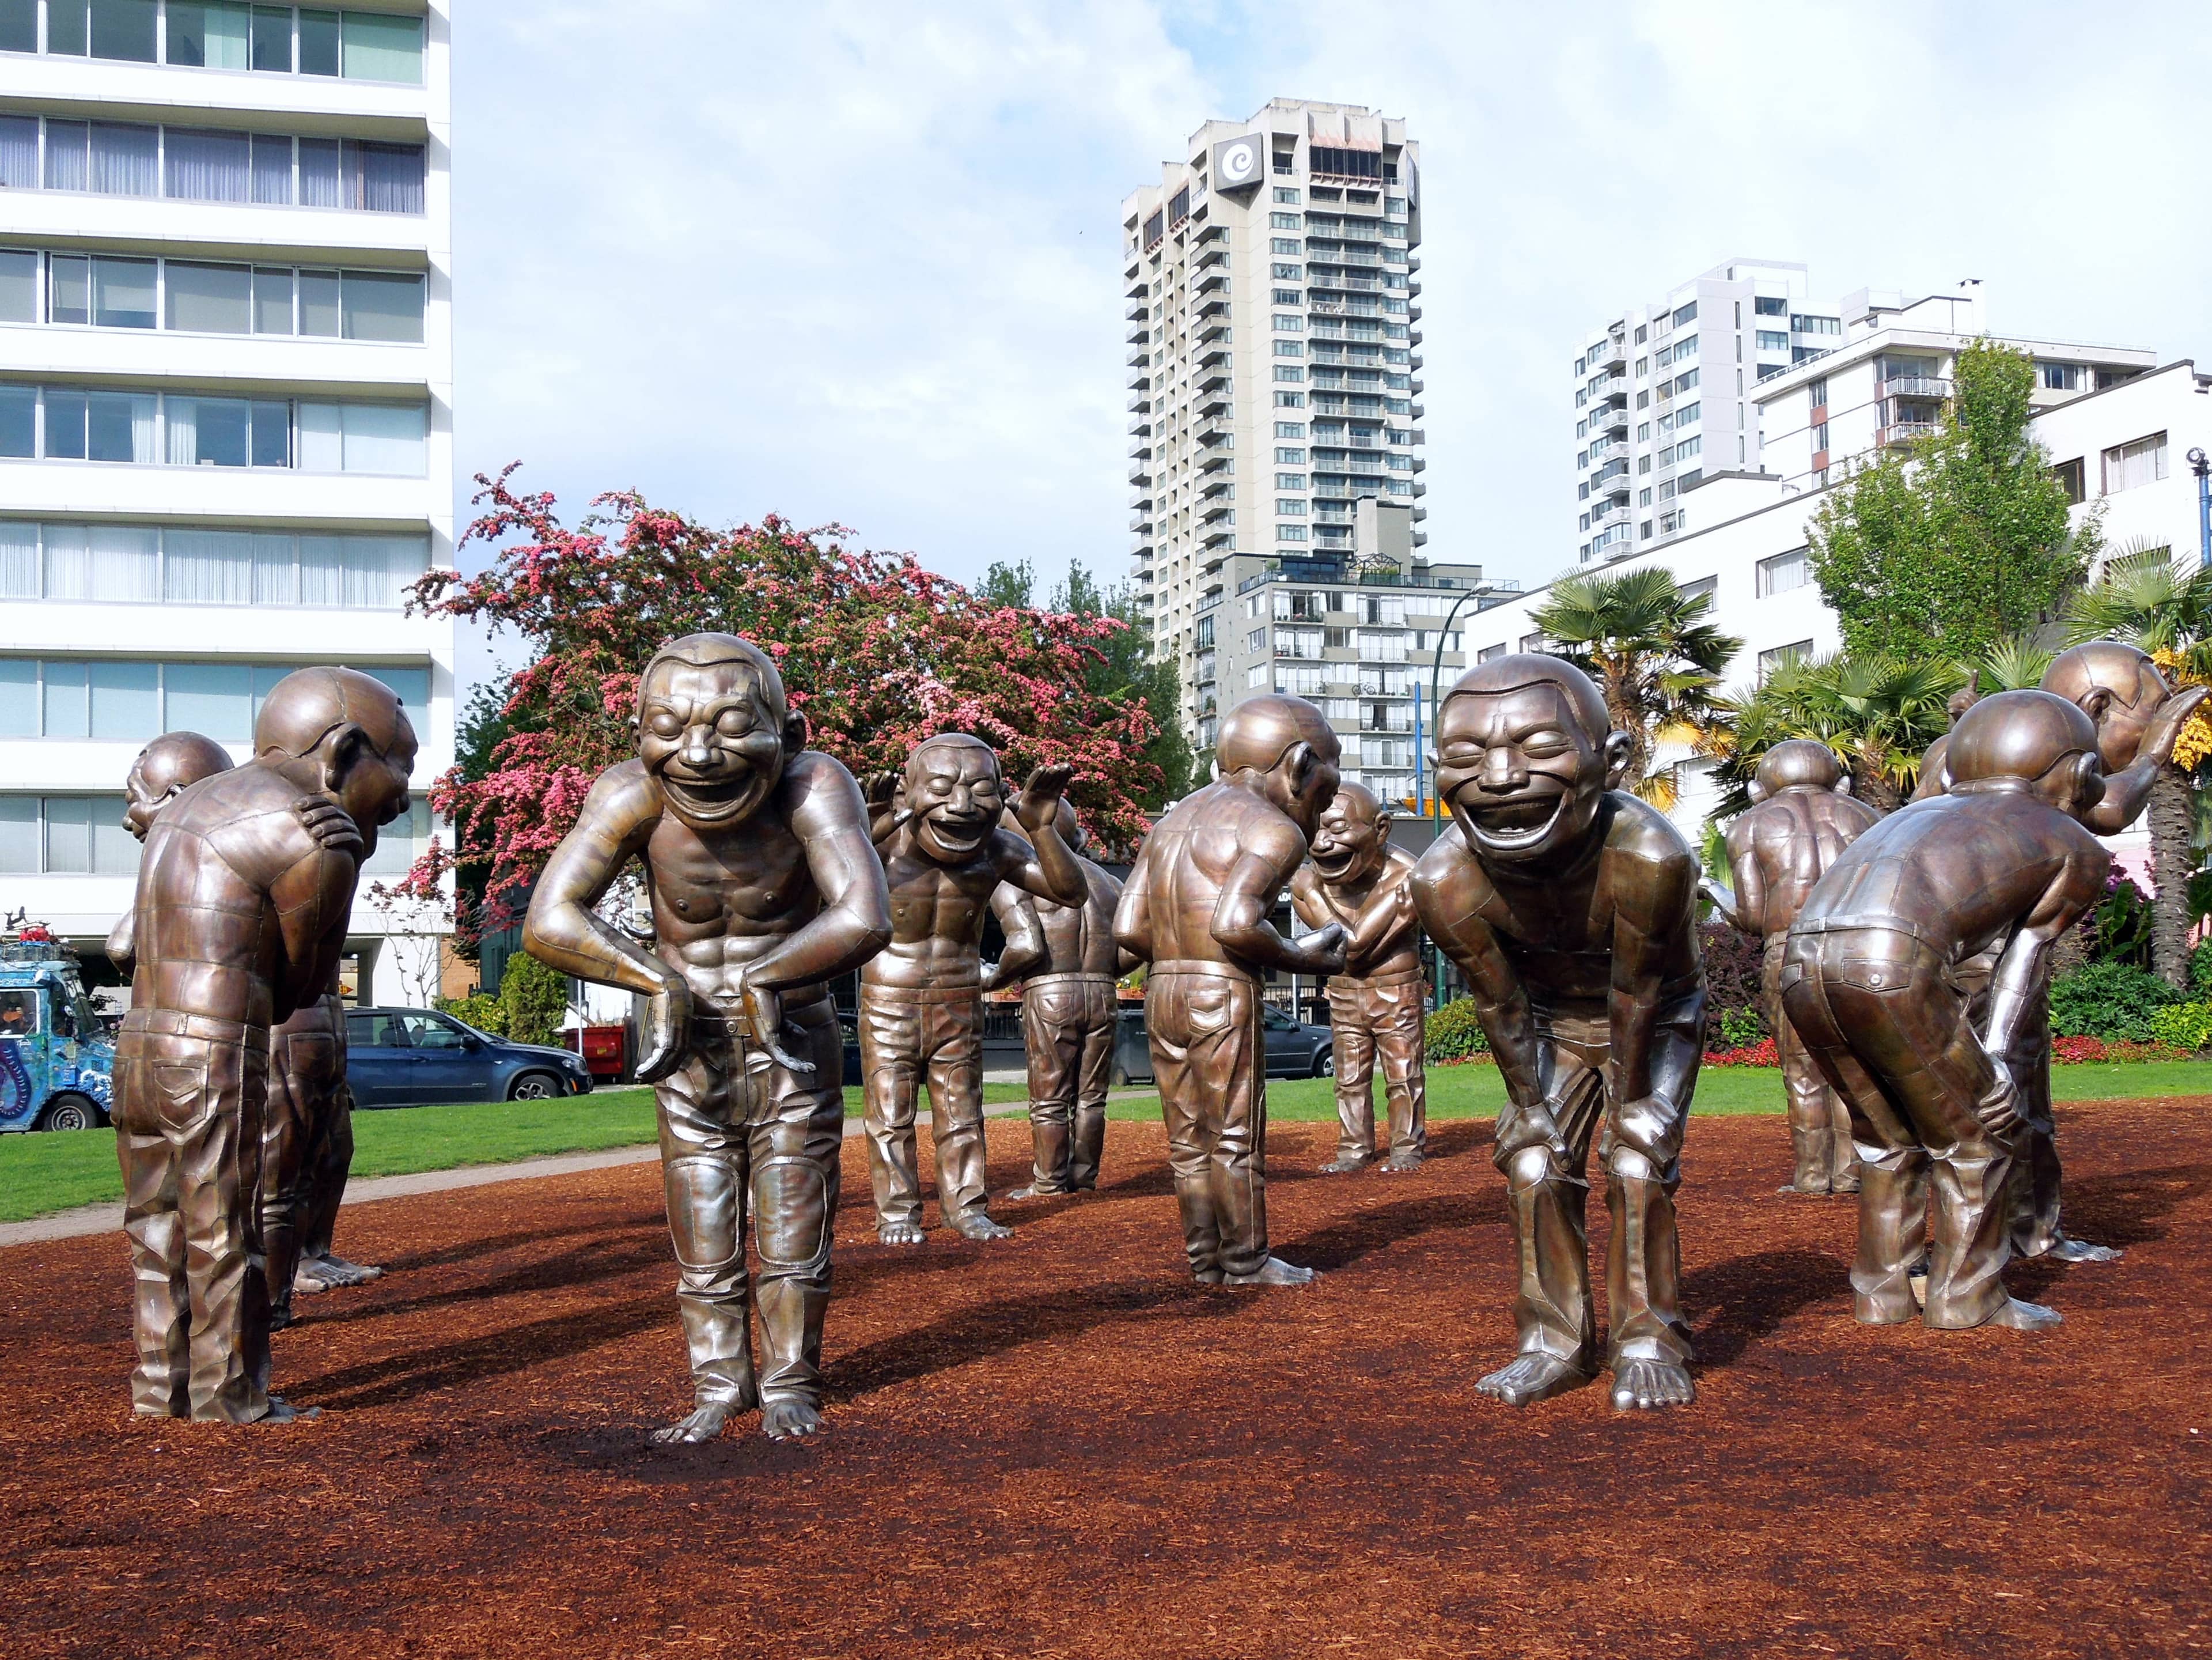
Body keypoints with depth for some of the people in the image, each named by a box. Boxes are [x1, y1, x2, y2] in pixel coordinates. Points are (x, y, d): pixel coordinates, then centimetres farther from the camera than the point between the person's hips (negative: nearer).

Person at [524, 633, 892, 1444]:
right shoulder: (632, 794, -23)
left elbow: (865, 921, -42)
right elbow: (548, 923, -27)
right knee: (702, 1234, 11)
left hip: (795, 1042, -2)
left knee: (792, 1230, 9)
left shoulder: (814, 786, -29)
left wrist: (764, 978, -32)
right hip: (689, 1048, 2)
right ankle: (720, 1386, 27)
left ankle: (790, 1384, 26)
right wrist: (660, 982, -29)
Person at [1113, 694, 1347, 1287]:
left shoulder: (1174, 820, 18)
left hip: (1161, 992, 7)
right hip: (1225, 994, -7)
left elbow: (1128, 929, 9)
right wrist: (1301, 957, -7)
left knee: (1189, 1141, 12)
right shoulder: (1273, 829, -6)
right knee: (1238, 1137, 2)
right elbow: (1234, 923, -21)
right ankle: (1246, 1261, 10)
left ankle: (1205, 1259, 19)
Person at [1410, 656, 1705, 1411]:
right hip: (1555, 1021, 3)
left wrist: (1628, 1105, -14)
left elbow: (1634, 998, -27)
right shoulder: (1444, 882, -32)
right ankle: (1558, 1342, 13)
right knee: (1534, 1164, -1)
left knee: (1637, 1162, -12)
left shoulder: (1651, 857, -42)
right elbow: (1499, 1006, -17)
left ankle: (1648, 1342, 4)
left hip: (1658, 1016, -3)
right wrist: (1529, 1103, -7)